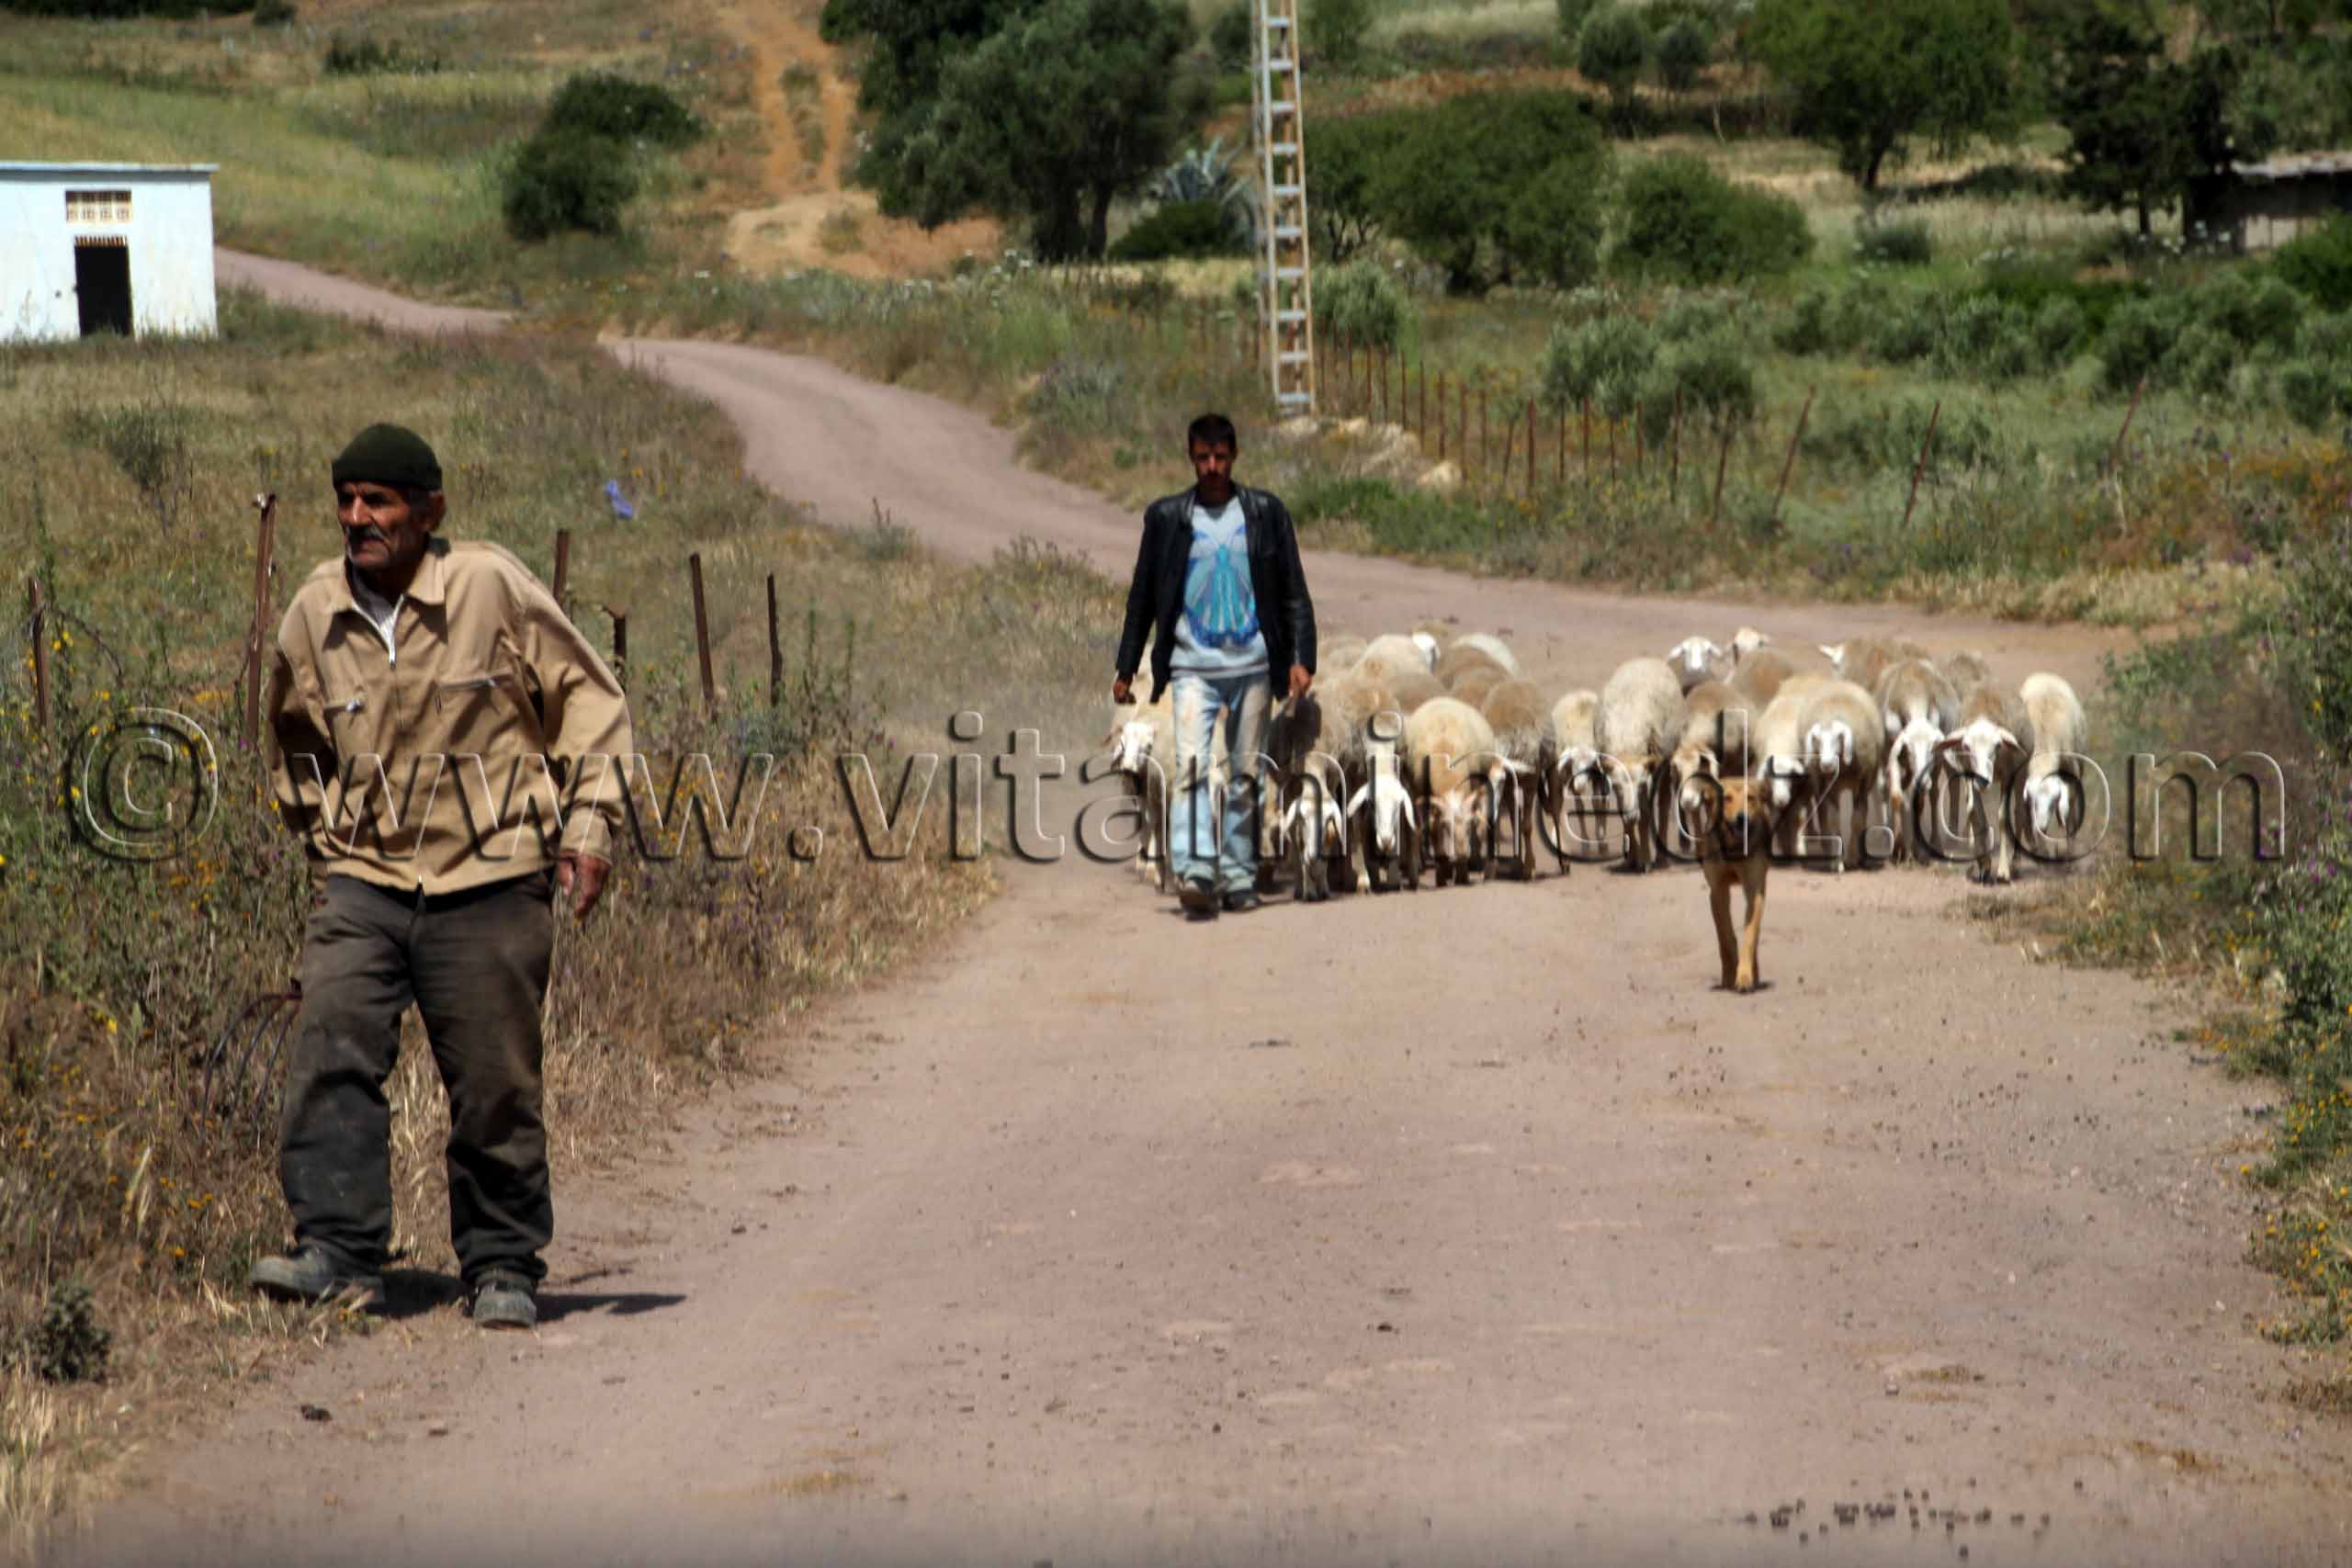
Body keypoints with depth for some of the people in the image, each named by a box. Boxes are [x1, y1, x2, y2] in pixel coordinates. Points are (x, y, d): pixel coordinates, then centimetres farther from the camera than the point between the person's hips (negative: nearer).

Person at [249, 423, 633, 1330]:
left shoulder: (494, 590, -6)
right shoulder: (312, 617, 4)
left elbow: (590, 701, 3)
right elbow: (294, 745, 23)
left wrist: (588, 826, -3)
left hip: (488, 886, -2)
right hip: (361, 883, 2)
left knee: (495, 1086, 2)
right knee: (330, 1053, -15)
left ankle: (504, 1269, 15)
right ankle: (337, 1252, -15)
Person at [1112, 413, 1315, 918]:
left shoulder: (1264, 512, 7)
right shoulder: (1166, 517, 7)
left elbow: (1293, 591, 8)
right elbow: (1143, 596, 12)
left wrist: (1302, 657, -3)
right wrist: (1126, 668, 11)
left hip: (1253, 666, 1)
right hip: (1192, 667, -1)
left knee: (1245, 774, 4)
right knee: (1191, 763, -18)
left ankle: (1239, 878, 11)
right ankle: (1194, 872, -29)